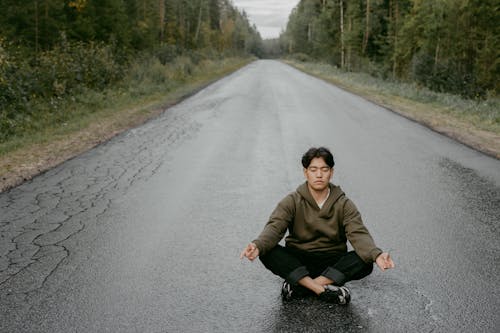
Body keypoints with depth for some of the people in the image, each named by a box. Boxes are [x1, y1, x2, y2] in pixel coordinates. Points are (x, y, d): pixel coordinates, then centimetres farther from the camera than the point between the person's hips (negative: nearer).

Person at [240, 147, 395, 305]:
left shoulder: (344, 204, 0)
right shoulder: (292, 201, -1)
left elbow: (358, 234, -14)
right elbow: (274, 227, -16)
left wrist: (376, 255, -36)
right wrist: (258, 246, -39)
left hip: (333, 262, 1)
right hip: (297, 262, 0)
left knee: (365, 262, -28)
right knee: (267, 252, -29)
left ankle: (299, 286, -28)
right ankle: (324, 290, -32)